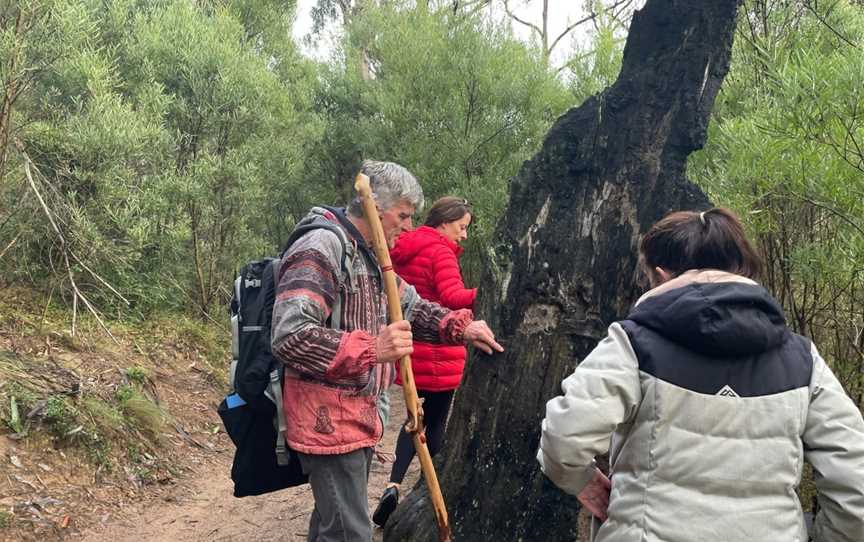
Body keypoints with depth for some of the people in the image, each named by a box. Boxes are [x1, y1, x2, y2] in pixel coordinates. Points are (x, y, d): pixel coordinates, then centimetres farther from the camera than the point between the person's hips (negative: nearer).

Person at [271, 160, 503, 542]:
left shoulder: (370, 255, 13)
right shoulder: (320, 249, -20)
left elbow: (409, 306, 23)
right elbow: (288, 336, -30)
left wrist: (459, 327, 7)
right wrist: (370, 349, -36)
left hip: (359, 418, 10)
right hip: (329, 422, -10)